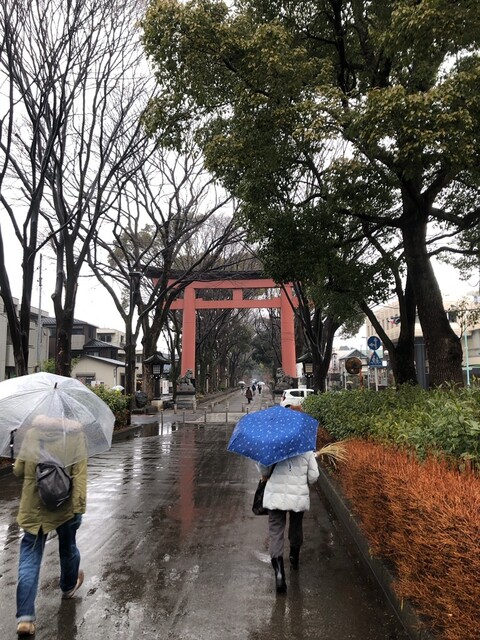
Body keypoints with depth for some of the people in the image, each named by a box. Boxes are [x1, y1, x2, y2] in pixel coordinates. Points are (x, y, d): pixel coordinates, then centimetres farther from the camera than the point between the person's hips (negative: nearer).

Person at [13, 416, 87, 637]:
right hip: (65, 505, 0)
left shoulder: (31, 434, -8)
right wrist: (80, 504, -11)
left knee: (29, 558, 9)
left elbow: (18, 470, 0)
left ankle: (25, 617, 3)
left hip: (34, 508, 1)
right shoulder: (74, 434, -15)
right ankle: (68, 586, 47)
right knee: (68, 547, 24)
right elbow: (79, 472, -17)